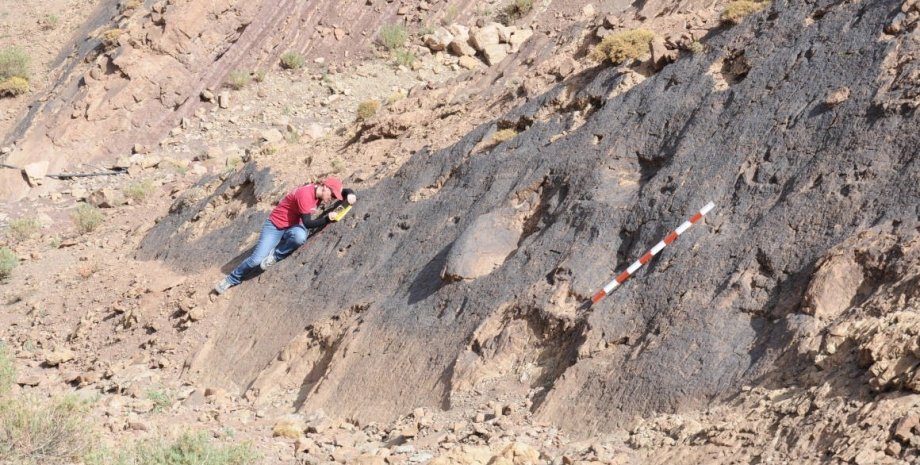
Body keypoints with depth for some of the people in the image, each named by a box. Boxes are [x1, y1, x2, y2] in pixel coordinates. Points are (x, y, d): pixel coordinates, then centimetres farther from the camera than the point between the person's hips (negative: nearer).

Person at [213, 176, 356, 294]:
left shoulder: (320, 191, -5)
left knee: (300, 236, -34)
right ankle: (232, 279, 13)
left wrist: (349, 195, -14)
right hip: (275, 226, -6)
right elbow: (307, 223, -27)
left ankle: (275, 256, -8)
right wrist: (327, 218, -37)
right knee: (256, 260, -14)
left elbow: (343, 192, 8)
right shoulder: (305, 194, -28)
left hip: (293, 227, 6)